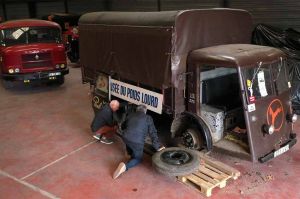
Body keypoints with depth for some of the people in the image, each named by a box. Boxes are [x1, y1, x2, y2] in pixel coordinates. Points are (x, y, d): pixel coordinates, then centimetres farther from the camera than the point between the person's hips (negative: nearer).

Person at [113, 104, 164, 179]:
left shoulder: (130, 115, 18)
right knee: (138, 159, 14)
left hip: (125, 138, 4)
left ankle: (129, 152, 40)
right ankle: (125, 166, -12)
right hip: (137, 142, -4)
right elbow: (153, 133, 5)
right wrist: (157, 147, 10)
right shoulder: (148, 118, 7)